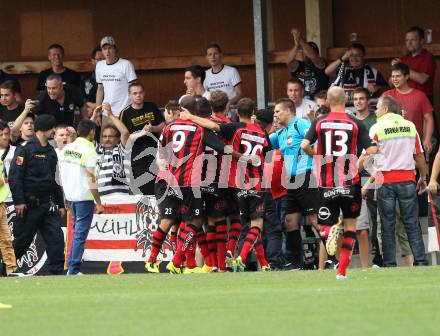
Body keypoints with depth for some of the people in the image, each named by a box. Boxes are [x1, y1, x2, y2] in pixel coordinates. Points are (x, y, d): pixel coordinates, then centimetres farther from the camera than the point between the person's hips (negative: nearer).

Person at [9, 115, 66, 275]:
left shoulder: (51, 152, 15)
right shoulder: (25, 149, -8)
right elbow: (14, 176, -14)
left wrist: (60, 204, 18)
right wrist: (19, 201, -19)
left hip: (47, 205, 6)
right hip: (29, 206, -6)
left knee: (56, 238, -4)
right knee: (22, 241, 2)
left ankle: (57, 272, -3)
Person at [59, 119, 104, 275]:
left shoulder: (66, 148, 7)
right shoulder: (89, 151, -13)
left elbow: (62, 175, 12)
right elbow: (91, 180, -16)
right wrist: (99, 203, -10)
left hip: (69, 196, 7)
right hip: (84, 197, -7)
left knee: (77, 232, 19)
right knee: (80, 234, -3)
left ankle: (72, 266, 18)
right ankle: (73, 270, -5)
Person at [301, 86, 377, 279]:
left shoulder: (319, 123, 1)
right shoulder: (356, 124, -2)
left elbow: (304, 145, -10)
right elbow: (371, 150, -9)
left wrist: (316, 154, 11)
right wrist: (360, 162, 10)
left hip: (327, 184, 0)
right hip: (350, 182, 0)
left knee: (325, 223, 11)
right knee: (350, 224, 13)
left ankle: (331, 230, -27)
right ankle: (342, 270, 4)